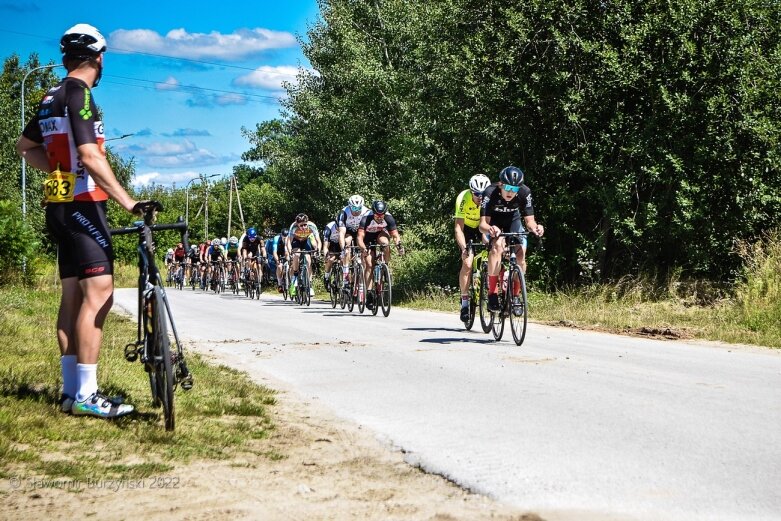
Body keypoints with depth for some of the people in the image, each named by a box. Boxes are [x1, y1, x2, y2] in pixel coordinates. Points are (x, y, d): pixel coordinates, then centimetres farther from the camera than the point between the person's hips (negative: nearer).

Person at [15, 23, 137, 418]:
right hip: (83, 204, -10)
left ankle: (72, 390, 13)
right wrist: (127, 201, -26)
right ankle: (85, 395, -17)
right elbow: (90, 156, -23)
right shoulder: (79, 93, -13)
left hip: (61, 205, 10)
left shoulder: (51, 98, 15)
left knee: (73, 295, 10)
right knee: (99, 294, -13)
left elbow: (25, 147, 27)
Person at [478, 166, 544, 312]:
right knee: (497, 246, -31)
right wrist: (489, 229, -60)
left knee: (521, 253, -18)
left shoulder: (524, 193, -28)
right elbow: (483, 224, -37)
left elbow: (529, 220, -25)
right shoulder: (490, 193, -34)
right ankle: (492, 294, -29)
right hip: (493, 222, -3)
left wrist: (535, 227, -48)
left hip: (512, 221, 3)